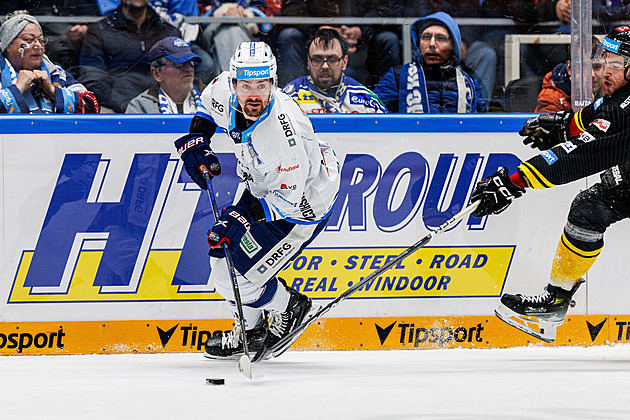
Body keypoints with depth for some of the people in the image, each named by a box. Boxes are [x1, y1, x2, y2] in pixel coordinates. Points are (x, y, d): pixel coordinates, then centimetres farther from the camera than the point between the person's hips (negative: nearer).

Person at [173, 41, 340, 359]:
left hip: (303, 205, -8)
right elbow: (210, 99, 12)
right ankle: (250, 331, 33)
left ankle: (290, 308, 17)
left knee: (237, 278, -11)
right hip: (262, 188, 8)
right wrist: (196, 138, 1)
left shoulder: (284, 127, -38)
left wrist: (243, 216, -34)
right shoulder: (226, 92, -17)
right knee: (222, 258, 10)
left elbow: (289, 198, -31)